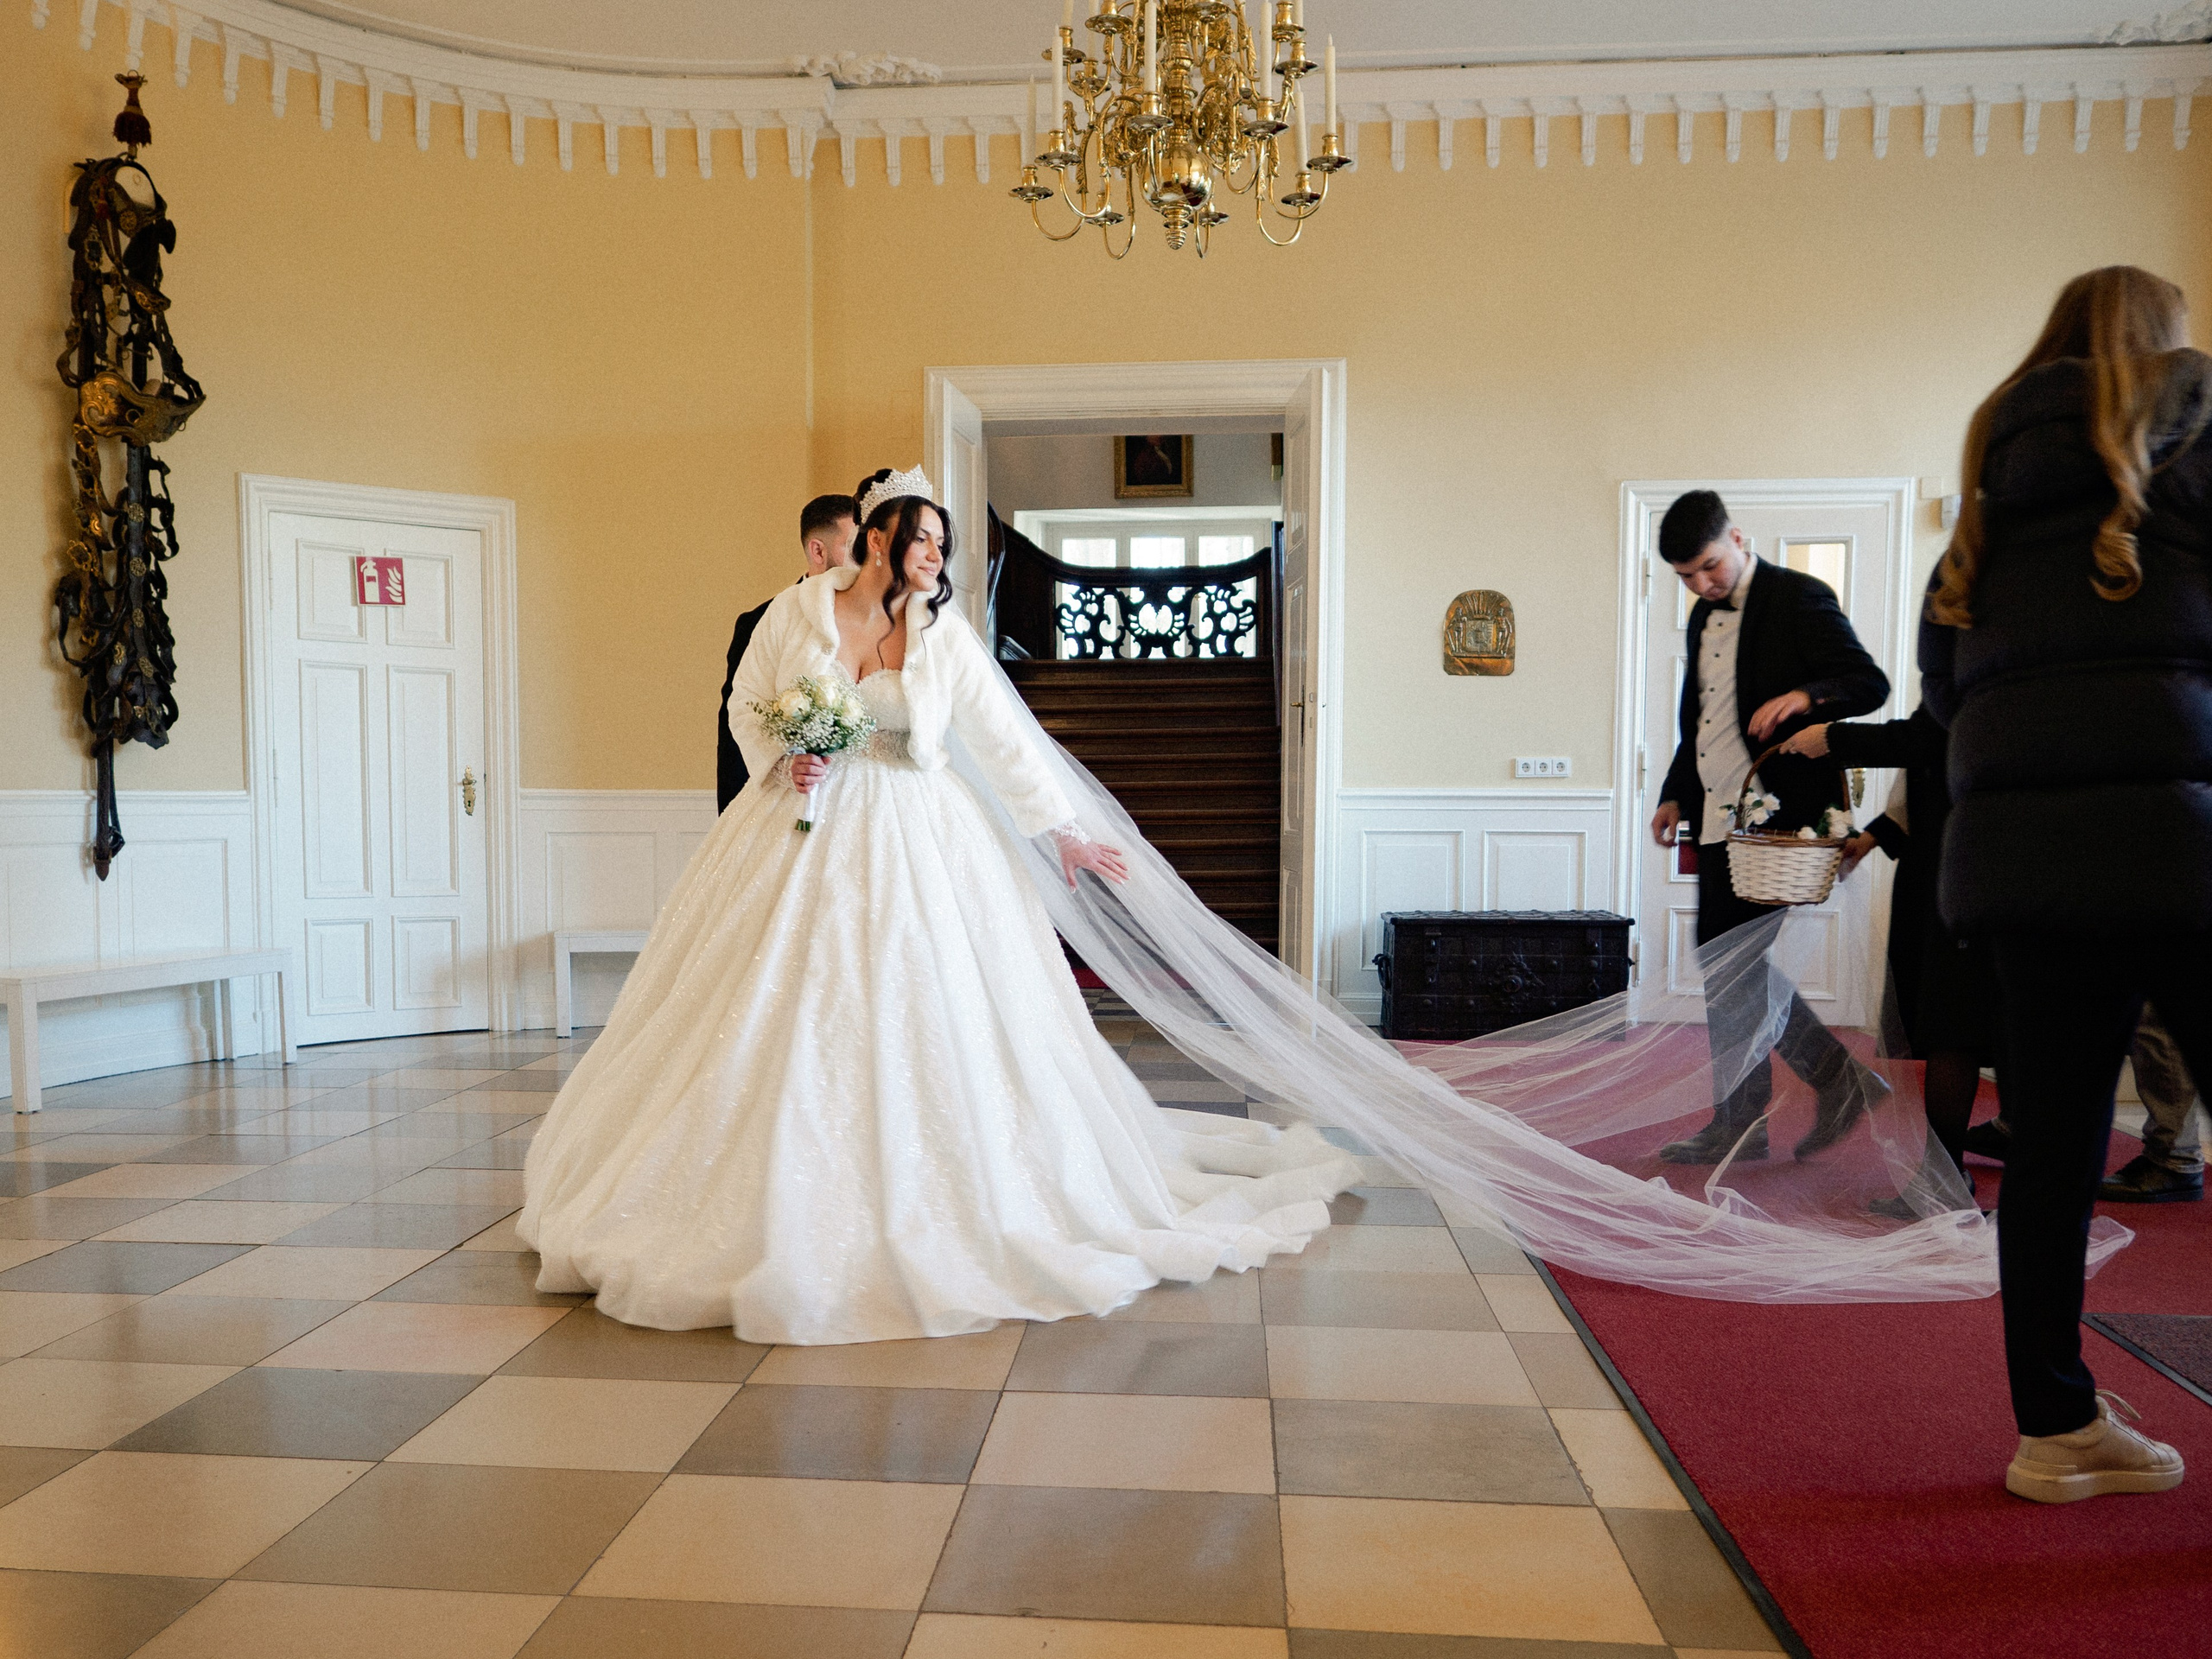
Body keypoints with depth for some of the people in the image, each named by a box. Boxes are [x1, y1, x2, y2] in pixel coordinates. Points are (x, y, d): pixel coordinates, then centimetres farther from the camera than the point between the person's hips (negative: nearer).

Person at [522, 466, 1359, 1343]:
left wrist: (1062, 830, 3)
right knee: (787, 1009, 1)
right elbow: (746, 709, 9)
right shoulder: (793, 611, -1)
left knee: (921, 1012, -1)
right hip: (804, 829, 0)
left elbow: (1005, 737, 2)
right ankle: (779, 1197, 16)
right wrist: (785, 762, -11)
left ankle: (918, 1209, 13)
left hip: (913, 841, 0)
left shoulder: (945, 634, 0)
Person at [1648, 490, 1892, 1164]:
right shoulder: (1705, 617, 18)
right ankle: (1738, 1124, 17)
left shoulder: (1798, 597, -6)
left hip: (1776, 817, -8)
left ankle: (1841, 1082, 6)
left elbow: (1870, 682, -11)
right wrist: (1676, 794, 22)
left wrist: (1806, 696, -29)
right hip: (1720, 822, 8)